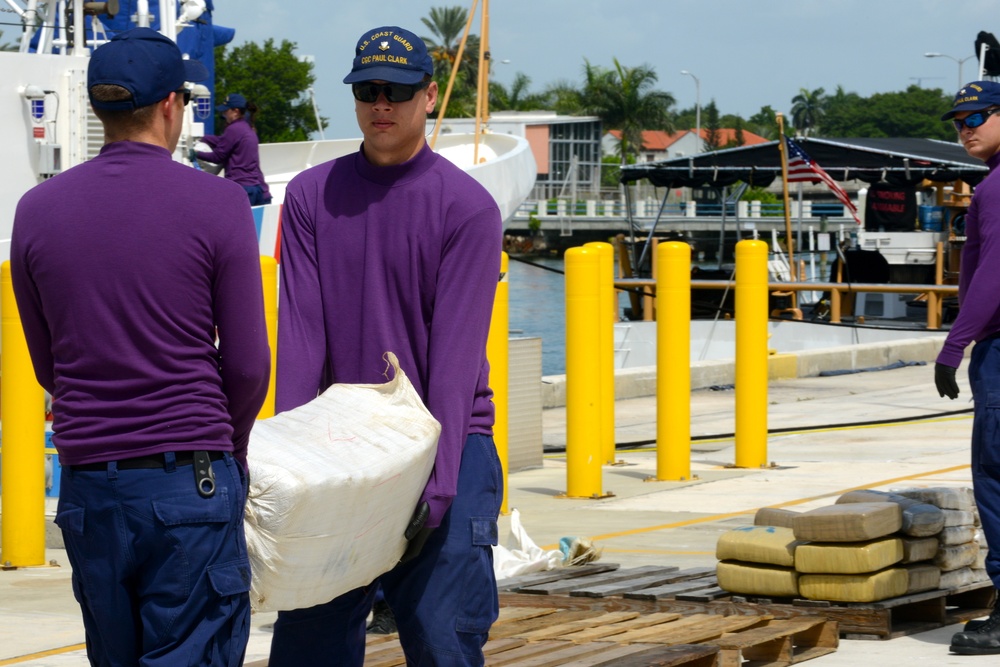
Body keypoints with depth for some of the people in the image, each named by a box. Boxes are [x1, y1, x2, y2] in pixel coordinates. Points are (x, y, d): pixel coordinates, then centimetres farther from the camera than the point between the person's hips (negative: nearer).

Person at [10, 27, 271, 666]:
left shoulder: (37, 210, 6)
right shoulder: (216, 202, -6)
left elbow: (48, 366, 12)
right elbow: (247, 363, -4)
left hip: (89, 486, 4)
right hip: (190, 483, -4)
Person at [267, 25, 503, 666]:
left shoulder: (468, 206, -4)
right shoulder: (311, 196, 7)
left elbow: (455, 353, -11)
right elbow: (300, 332, 0)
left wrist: (436, 485, -18)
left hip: (447, 445, -3)